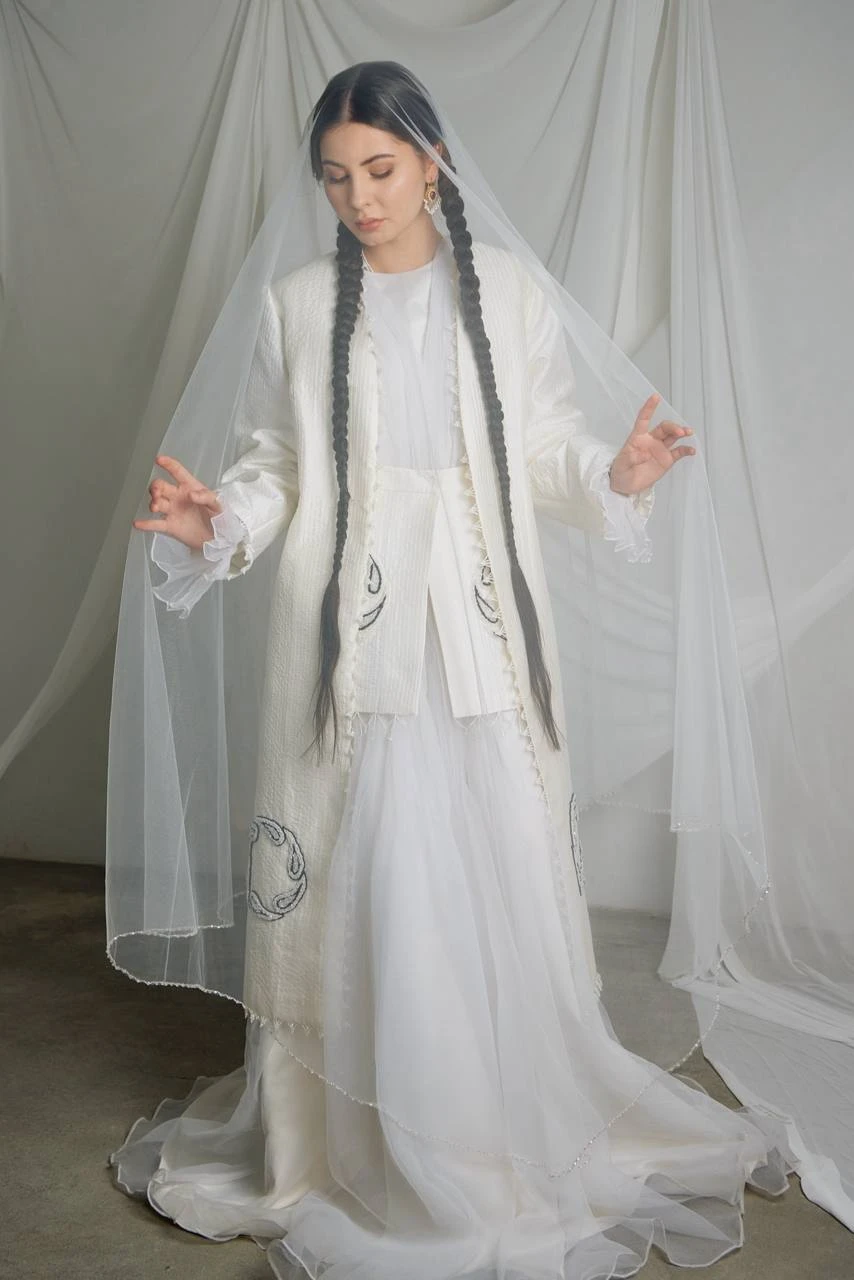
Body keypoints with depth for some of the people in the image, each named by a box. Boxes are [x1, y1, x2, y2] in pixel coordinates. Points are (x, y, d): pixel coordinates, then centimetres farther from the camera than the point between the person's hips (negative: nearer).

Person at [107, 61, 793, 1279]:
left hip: (482, 624, 0)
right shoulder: (297, 302, 7)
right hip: (353, 629, 0)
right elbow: (274, 461, 8)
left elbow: (546, 444, 9)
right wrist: (218, 523, -10)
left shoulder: (508, 289, 7)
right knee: (362, 878, 3)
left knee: (501, 871, 4)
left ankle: (523, 1129, 24)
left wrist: (616, 473, -10)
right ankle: (371, 1152, 20)